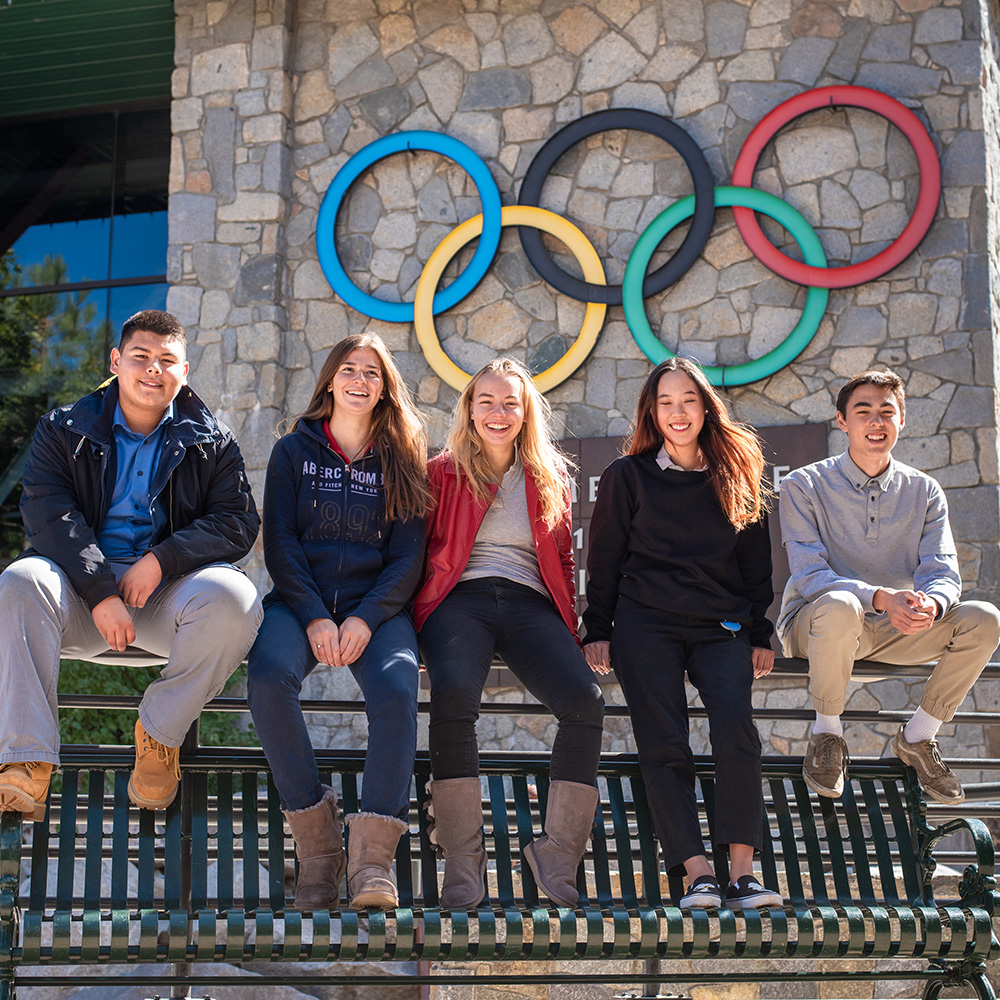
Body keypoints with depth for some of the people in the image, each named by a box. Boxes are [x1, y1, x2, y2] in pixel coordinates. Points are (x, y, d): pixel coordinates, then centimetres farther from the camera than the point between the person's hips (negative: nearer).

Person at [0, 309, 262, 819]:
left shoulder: (211, 442, 11)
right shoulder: (63, 430, 9)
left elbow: (238, 523, 0)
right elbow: (50, 517, -6)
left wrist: (161, 560, -18)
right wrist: (101, 593, -21)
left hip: (167, 591, 0)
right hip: (81, 584, 0)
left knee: (234, 597, -32)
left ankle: (159, 731, -11)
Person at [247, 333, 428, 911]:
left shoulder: (402, 462, 13)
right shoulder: (294, 452, 12)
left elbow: (408, 557, 5)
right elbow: (280, 543, 3)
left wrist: (365, 619, -13)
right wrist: (314, 617, -12)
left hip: (377, 607, 0)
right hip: (302, 601, 0)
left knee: (396, 689, -33)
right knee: (269, 677, -33)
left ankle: (373, 855, -29)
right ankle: (317, 840, -20)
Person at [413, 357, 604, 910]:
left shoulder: (550, 479, 22)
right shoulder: (442, 473, 17)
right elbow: (419, 551, 13)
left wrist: (569, 629, 10)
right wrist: (416, 620, -2)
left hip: (530, 603, 2)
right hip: (459, 599, -2)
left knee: (586, 700, -27)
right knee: (453, 692, -36)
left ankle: (557, 858, -19)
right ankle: (462, 865, -31)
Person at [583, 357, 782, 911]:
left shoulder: (735, 475, 15)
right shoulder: (628, 475, 9)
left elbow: (756, 562, 17)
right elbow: (603, 556, 11)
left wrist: (760, 635, 10)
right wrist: (598, 630, 3)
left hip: (722, 627, 1)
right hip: (646, 624, -1)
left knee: (736, 727, -21)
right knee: (663, 744, -14)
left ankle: (742, 871, -20)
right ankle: (697, 874, -15)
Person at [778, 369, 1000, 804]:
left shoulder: (924, 492, 6)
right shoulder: (803, 486, -6)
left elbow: (942, 572, -4)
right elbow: (809, 575, -16)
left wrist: (931, 603, -31)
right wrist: (881, 597, -35)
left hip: (891, 634, 4)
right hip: (811, 625, -4)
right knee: (840, 605, -39)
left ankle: (917, 737, 0)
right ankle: (826, 734, -14)